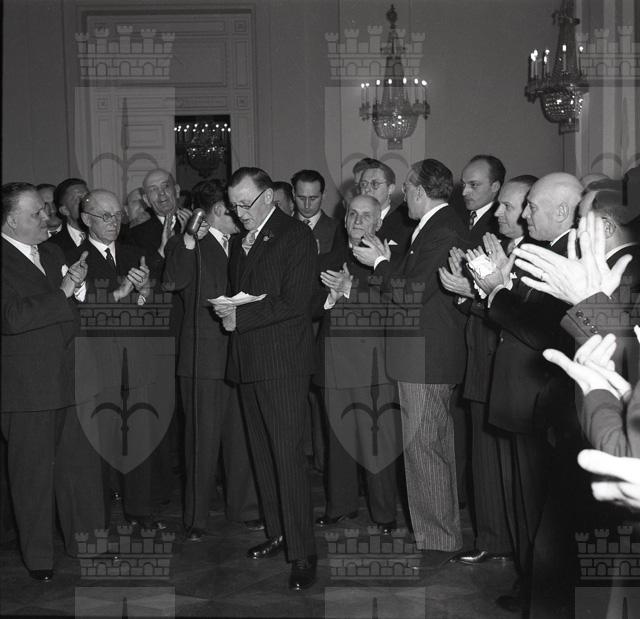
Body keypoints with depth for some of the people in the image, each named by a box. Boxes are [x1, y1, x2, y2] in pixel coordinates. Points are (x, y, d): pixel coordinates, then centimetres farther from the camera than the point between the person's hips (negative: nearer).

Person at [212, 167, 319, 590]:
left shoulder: (297, 237, -7)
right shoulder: (241, 240, 18)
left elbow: (295, 303, -15)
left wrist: (241, 316, -14)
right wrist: (227, 309, 1)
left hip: (283, 360, -8)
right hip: (248, 360, 8)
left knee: (288, 455, -9)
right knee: (263, 454, 12)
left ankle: (303, 552, -5)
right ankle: (278, 533, 23)